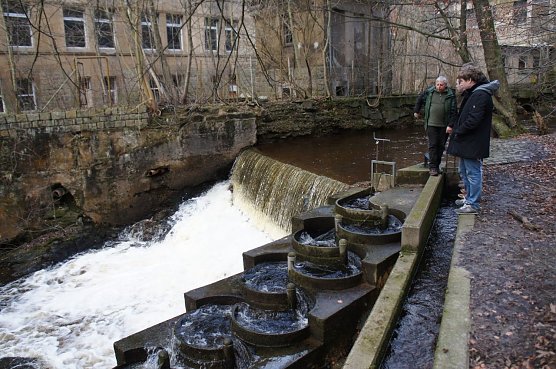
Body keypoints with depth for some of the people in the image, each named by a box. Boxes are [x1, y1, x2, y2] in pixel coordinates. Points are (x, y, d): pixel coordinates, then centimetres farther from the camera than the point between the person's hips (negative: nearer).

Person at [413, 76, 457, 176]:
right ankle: (432, 167, -3)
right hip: (431, 124, -1)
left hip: (444, 125, 1)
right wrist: (416, 111, 22)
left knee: (441, 146, 8)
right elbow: (419, 100, 20)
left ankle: (437, 165, 20)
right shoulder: (429, 92, 2)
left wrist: (452, 125, -12)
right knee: (432, 145, -5)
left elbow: (454, 111, -4)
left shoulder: (450, 95, -1)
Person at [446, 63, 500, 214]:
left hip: (473, 144, -11)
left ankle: (473, 204, 6)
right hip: (466, 143, 11)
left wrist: (457, 131, -15)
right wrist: (453, 126, 7)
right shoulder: (471, 94, 14)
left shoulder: (481, 95, -19)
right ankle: (469, 198, 34)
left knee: (473, 173, -2)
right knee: (464, 172, 20)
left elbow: (473, 120, -26)